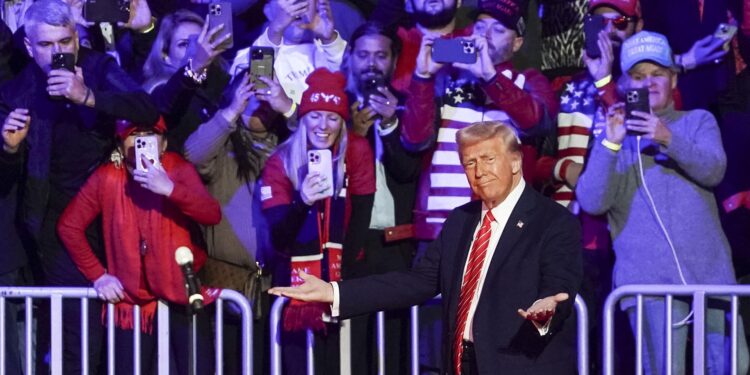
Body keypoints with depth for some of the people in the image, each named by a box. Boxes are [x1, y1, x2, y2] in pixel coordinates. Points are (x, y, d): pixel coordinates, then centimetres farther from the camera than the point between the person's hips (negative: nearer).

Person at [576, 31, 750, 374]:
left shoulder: (698, 121, 14)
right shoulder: (614, 134, 11)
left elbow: (712, 171, -7)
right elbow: (592, 202, -3)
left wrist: (668, 139, -22)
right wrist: (611, 143, -14)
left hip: (710, 271, 2)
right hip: (649, 277, -2)